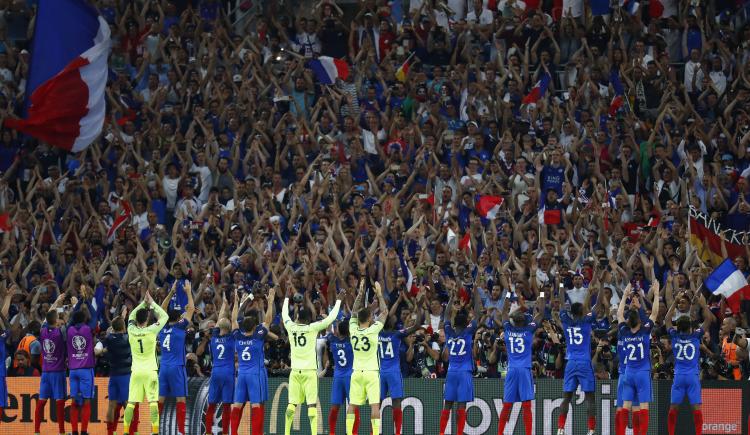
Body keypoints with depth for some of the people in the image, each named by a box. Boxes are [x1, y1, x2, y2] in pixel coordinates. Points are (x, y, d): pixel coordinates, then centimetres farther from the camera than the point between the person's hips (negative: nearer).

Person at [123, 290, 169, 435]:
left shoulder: (131, 330, -2)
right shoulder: (151, 331, -11)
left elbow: (132, 316, 20)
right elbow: (164, 316, 2)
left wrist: (144, 303, 18)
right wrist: (152, 302, 7)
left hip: (136, 371, 3)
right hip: (150, 371, -3)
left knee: (131, 403, 5)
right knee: (153, 402, -3)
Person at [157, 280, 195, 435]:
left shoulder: (163, 328, 7)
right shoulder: (180, 328, -6)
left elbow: (163, 309, 21)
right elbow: (190, 309, -1)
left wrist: (171, 292, 23)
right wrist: (188, 292, 10)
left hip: (163, 368, 5)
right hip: (177, 368, -5)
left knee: (160, 399, 6)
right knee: (180, 399, -4)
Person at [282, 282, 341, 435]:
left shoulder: (291, 327, 1)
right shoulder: (313, 328, -8)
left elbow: (284, 315, 20)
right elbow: (330, 318, -4)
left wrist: (287, 297, 33)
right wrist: (338, 300, 8)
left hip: (295, 372, 3)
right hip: (310, 372, -3)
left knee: (292, 404, 6)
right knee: (312, 404, -4)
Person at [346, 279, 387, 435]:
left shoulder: (353, 329, -3)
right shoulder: (373, 330, -13)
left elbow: (354, 311, 12)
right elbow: (385, 312, -3)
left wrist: (361, 292, 16)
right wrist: (379, 293, 5)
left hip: (356, 372, 4)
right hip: (371, 372, -4)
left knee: (352, 405, 5)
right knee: (375, 405, -5)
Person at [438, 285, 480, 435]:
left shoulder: (450, 332, 2)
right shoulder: (468, 332, -6)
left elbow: (447, 314, 17)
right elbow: (477, 312, -4)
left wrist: (453, 296, 22)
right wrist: (476, 291, 1)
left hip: (451, 372, 3)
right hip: (465, 372, -3)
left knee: (447, 405, 5)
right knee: (461, 405, -6)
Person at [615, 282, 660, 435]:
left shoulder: (625, 332, -1)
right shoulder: (645, 331, -9)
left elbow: (619, 314, 13)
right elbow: (655, 313, -4)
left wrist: (625, 296, 19)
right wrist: (656, 294, 1)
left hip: (628, 373, 3)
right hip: (643, 372, -3)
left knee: (625, 407, 3)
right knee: (644, 406, -5)